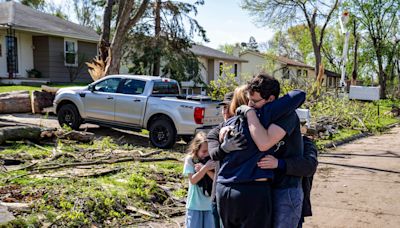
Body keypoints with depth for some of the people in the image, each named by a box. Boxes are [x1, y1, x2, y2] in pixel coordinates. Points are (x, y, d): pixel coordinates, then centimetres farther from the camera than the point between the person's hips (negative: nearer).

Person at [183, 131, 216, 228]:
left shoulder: (214, 160, -5)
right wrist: (205, 168, -25)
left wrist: (205, 170, -22)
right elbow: (193, 180, -14)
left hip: (210, 205, 1)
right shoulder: (190, 160, -7)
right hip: (195, 205, -1)